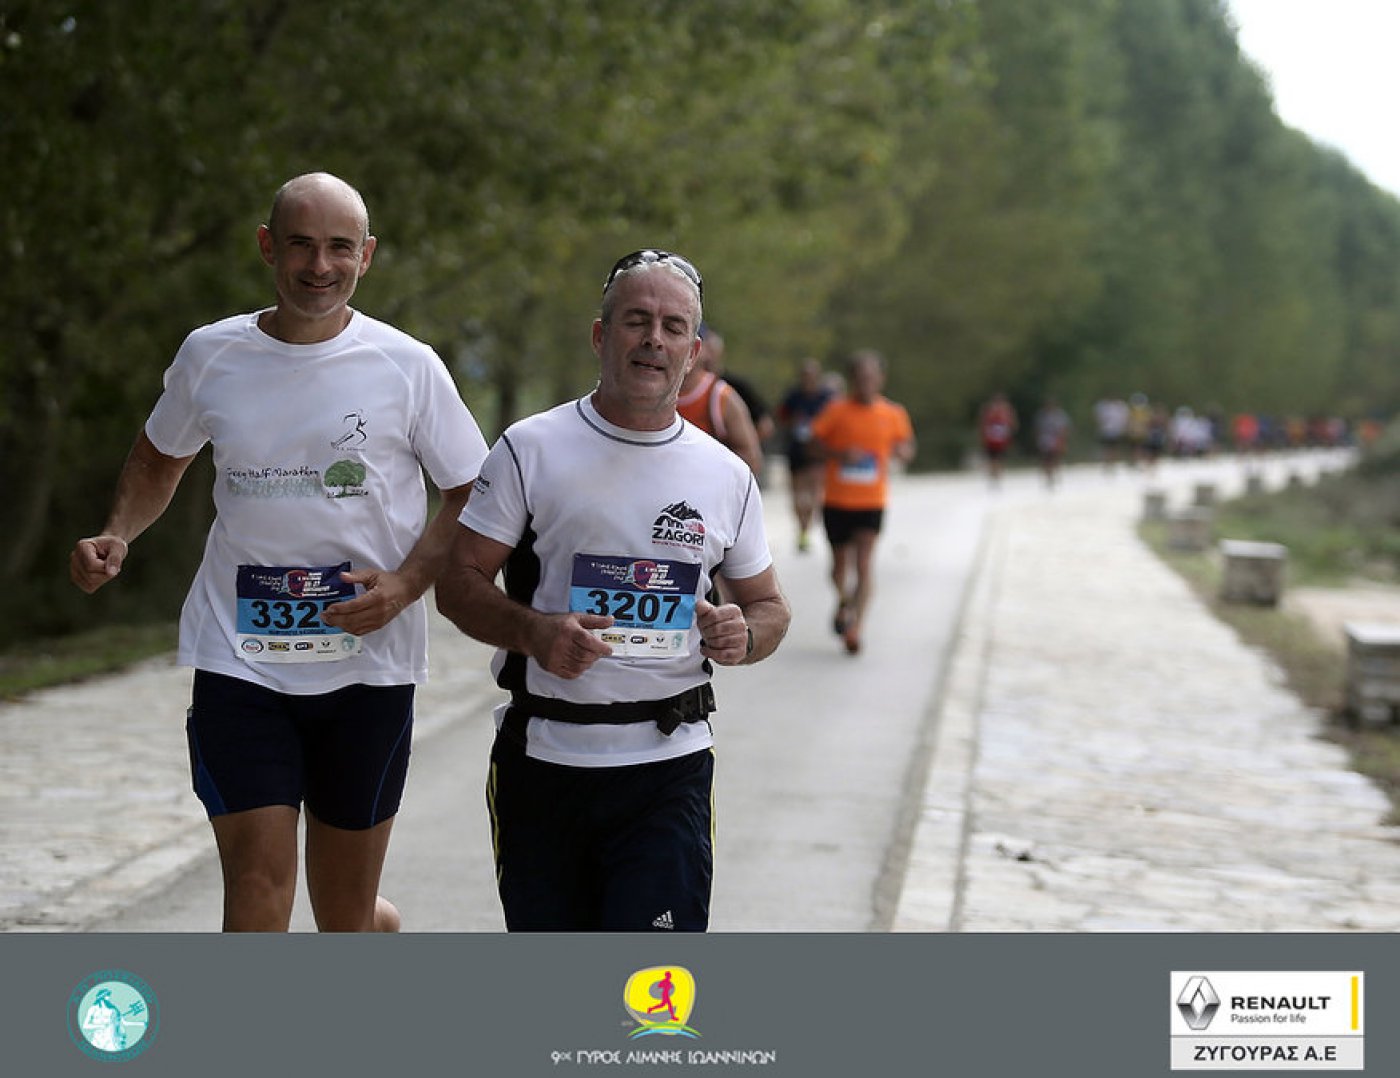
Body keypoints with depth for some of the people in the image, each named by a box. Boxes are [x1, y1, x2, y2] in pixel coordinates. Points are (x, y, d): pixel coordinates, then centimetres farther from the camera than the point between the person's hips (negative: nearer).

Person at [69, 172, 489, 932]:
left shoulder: (406, 366, -3)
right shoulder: (210, 355, 4)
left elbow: (476, 495, 2)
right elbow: (158, 461, 21)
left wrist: (405, 585, -14)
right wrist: (116, 537, 1)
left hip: (367, 663, -1)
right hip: (238, 662, 1)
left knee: (346, 912, 9)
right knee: (257, 889, -10)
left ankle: (384, 928, 46)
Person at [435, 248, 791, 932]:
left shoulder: (726, 476, 8)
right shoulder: (531, 450, 1)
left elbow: (769, 606, 17)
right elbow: (459, 583, 0)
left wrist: (744, 635, -7)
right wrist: (534, 632, -19)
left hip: (667, 769, 1)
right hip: (541, 759, 0)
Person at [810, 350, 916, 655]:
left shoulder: (893, 414, 1)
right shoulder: (837, 410, -4)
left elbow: (906, 451, 10)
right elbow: (814, 442, -2)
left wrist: (901, 452, -13)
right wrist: (839, 454, -19)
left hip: (872, 501, 0)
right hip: (837, 500, 0)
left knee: (864, 563, -12)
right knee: (840, 561, 12)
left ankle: (854, 628, -11)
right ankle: (844, 602, 43)